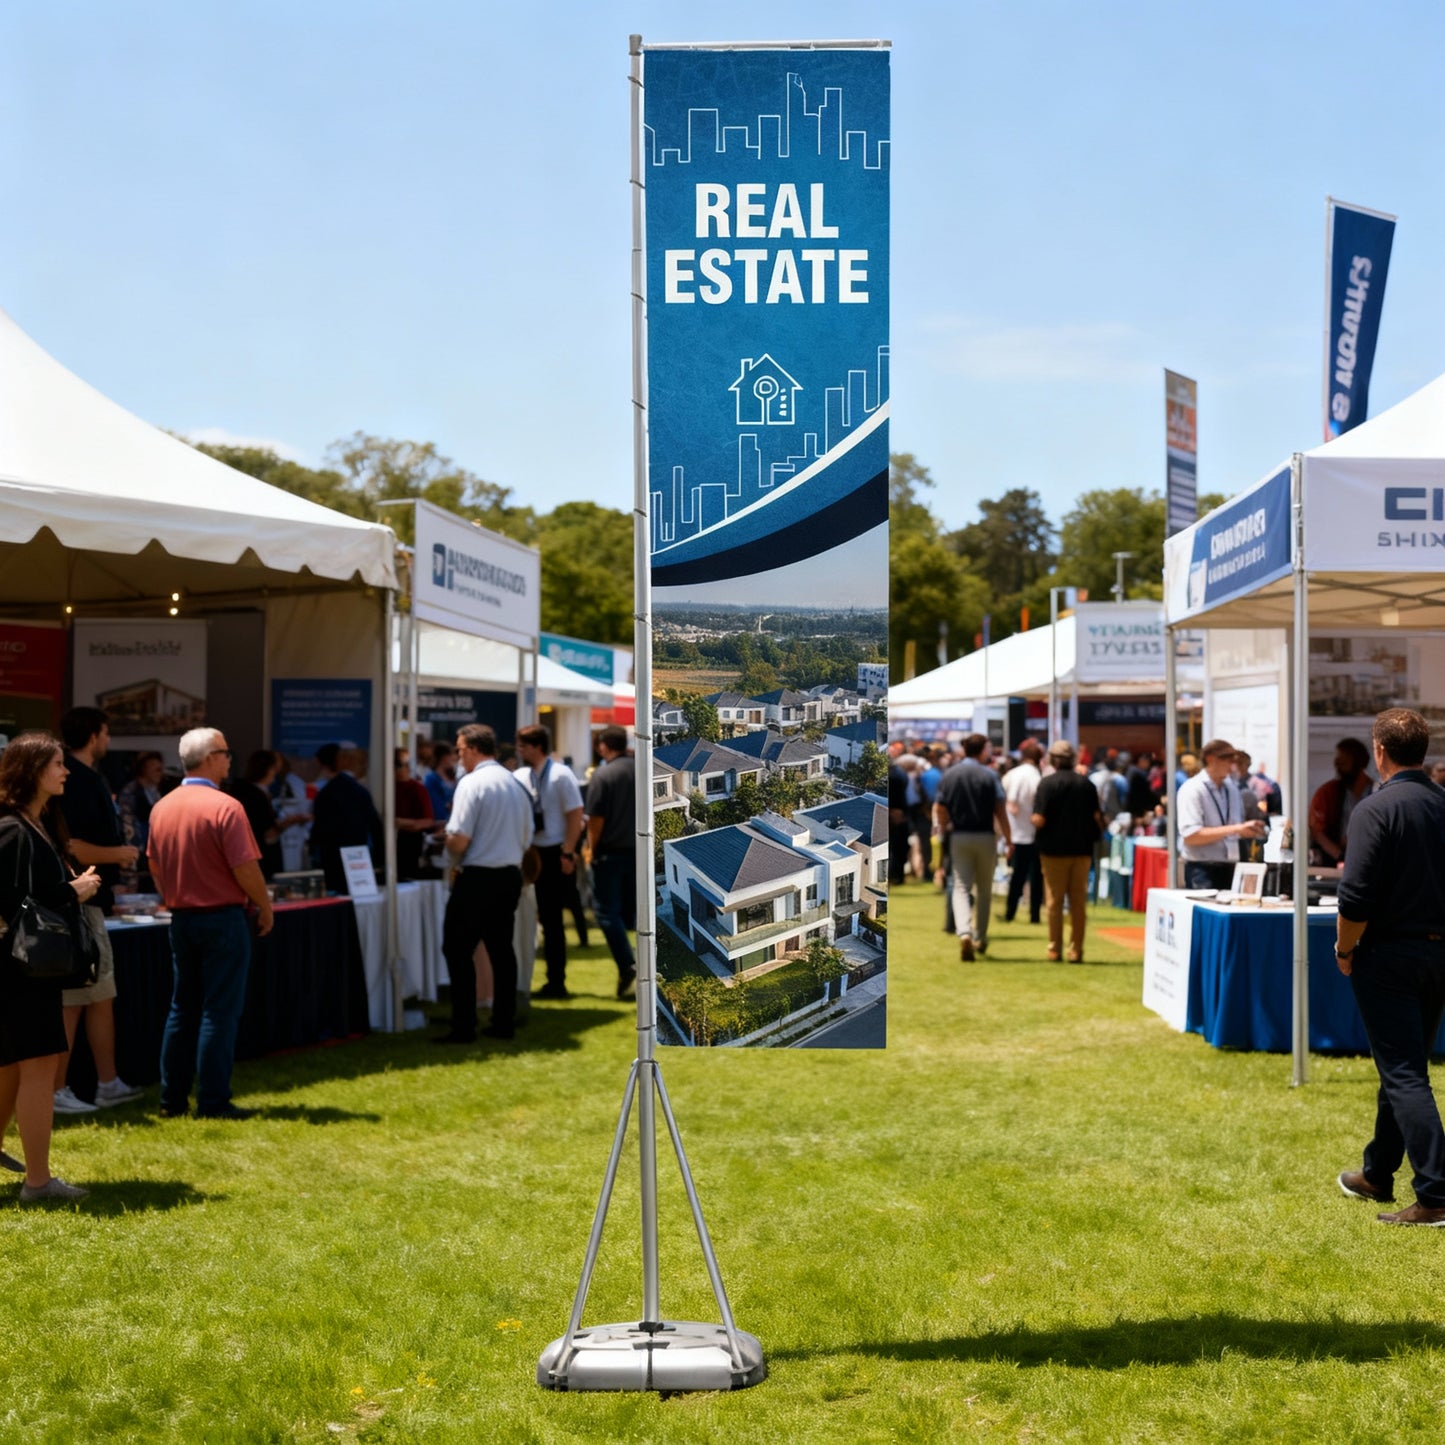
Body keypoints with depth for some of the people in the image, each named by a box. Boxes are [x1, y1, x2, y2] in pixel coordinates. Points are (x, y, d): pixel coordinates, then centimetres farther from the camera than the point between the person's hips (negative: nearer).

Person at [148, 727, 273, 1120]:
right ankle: (213, 1102, -1)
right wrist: (265, 907, -3)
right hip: (223, 918, -7)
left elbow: (155, 865, 13)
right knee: (220, 1013, -2)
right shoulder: (224, 807, -16)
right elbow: (245, 868, -17)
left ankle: (172, 1099, 16)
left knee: (182, 1009, 14)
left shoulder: (162, 808, 4)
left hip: (181, 919, 7)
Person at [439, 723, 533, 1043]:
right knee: (501, 948, 13)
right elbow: (526, 839, 15)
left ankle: (464, 1027, -3)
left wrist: (452, 853, 2)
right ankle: (504, 1022, 15)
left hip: (477, 878, -7)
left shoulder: (472, 783, -14)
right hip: (510, 876, 7)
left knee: (458, 950, 0)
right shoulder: (517, 785, 9)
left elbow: (458, 840, -18)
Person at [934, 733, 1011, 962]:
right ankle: (980, 939, 20)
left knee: (961, 887, 0)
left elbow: (940, 810, 3)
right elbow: (1000, 811, -8)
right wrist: (1008, 840, -2)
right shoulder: (989, 775, -6)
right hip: (985, 837, -1)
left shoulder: (949, 775, 1)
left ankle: (964, 932, -23)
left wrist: (944, 831, 20)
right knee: (984, 890, 13)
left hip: (958, 837, 1)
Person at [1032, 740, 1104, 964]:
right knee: (1079, 902, 8)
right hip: (1082, 850, 3)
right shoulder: (1086, 783, 2)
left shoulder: (1047, 783, -9)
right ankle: (1076, 950, 7)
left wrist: (1033, 818, 6)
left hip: (1054, 850, -3)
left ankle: (1055, 950, 7)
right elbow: (1098, 818, 1)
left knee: (1054, 902, 6)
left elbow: (1039, 820, -15)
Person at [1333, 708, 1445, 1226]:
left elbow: (1356, 897, -20)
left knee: (1403, 1074, -4)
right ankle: (1377, 1174, 32)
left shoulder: (1376, 808, -16)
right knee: (1403, 1066, 18)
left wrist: (1345, 949, -5)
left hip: (1389, 955, -7)